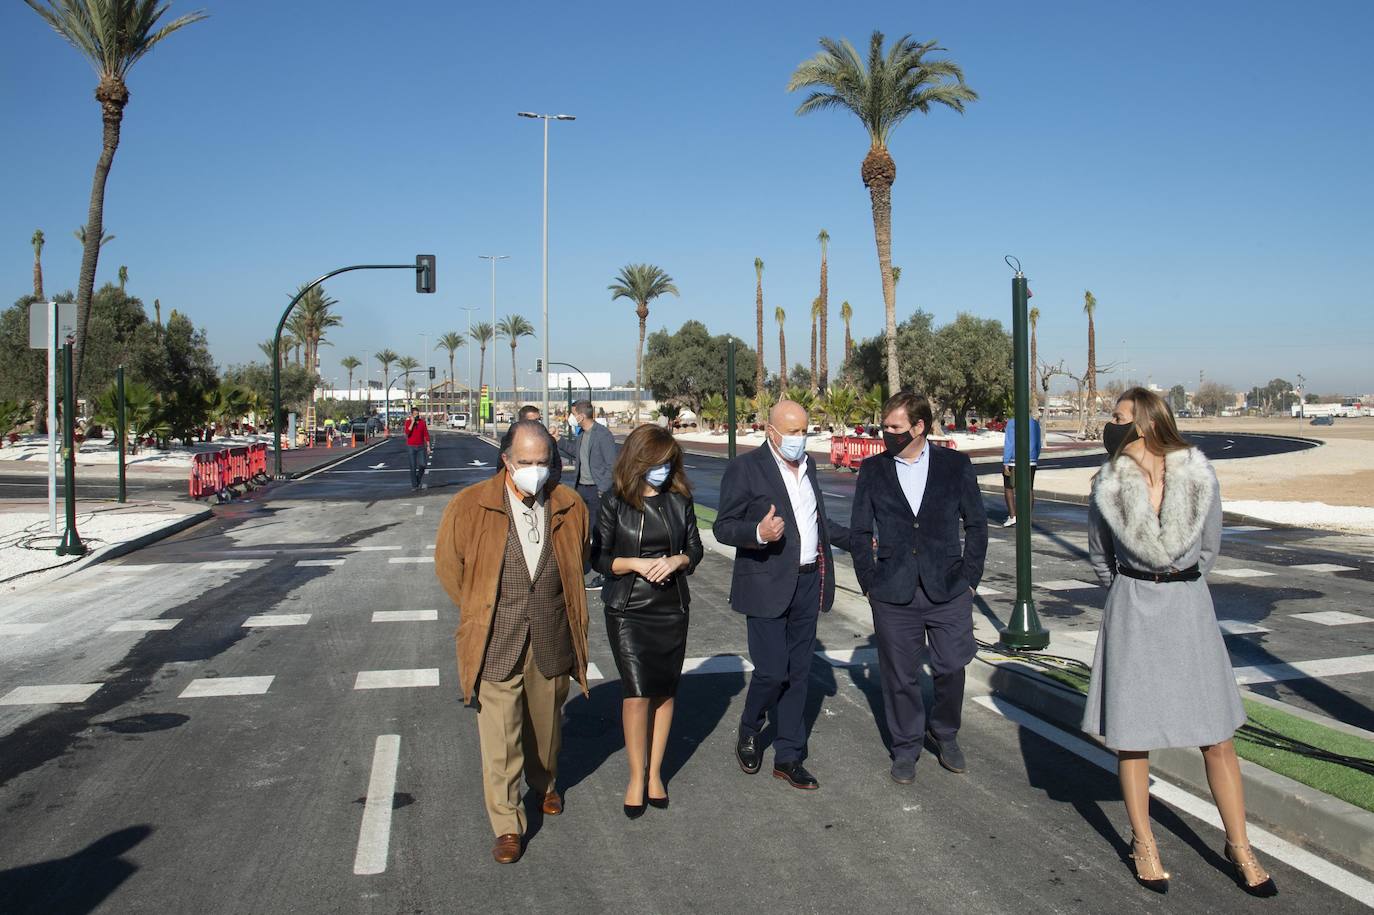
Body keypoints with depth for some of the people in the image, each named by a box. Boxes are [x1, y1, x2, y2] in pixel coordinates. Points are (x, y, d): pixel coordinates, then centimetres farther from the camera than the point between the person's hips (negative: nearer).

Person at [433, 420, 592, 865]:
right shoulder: (470, 506, -10)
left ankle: (545, 785, 46)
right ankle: (507, 825, 12)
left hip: (551, 637, 3)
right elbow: (449, 565, 3)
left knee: (546, 721, 19)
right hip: (496, 640, -2)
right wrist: (481, 612, 7)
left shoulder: (570, 506, -2)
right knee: (499, 733, -1)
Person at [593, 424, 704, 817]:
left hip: (672, 608, 3)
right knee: (637, 692, -7)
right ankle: (636, 777, 12)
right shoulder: (616, 501, -5)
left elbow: (695, 549, 8)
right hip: (627, 610, -3)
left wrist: (676, 561, -13)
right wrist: (637, 564, -18)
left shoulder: (679, 499, 2)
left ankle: (654, 773, 26)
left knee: (664, 692, 10)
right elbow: (599, 557, -4)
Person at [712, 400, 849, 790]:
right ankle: (748, 732, 23)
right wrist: (759, 533, -28)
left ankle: (788, 757, 21)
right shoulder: (745, 468, -9)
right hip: (768, 586, -6)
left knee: (798, 673, 10)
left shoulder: (807, 466, 12)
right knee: (772, 671, -7)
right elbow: (723, 527, -11)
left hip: (808, 583, 6)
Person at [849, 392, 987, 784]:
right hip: (893, 595, 0)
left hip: (948, 591, 0)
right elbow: (860, 531, 7)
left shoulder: (956, 465, 0)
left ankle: (944, 734, 32)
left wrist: (969, 578, 0)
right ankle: (906, 747, 26)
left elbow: (976, 524, 5)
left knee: (951, 669, 4)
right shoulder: (872, 470, 2)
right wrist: (869, 582, 1)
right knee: (900, 675, 7)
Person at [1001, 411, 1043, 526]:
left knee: (1008, 487, 8)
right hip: (1030, 460, 5)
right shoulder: (1035, 422, 6)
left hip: (1014, 460, -5)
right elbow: (1038, 445, 11)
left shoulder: (1012, 423, -11)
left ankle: (1012, 516, -1)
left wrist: (1005, 463, -14)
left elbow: (1009, 444, -15)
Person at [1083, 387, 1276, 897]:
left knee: (1218, 735, 6)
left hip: (1189, 605, 1)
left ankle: (1238, 847, 23)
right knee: (1132, 733, 6)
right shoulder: (1108, 488, -8)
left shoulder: (1200, 479, -8)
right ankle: (1143, 844, 23)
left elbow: (1208, 549, 8)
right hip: (1132, 611, 0)